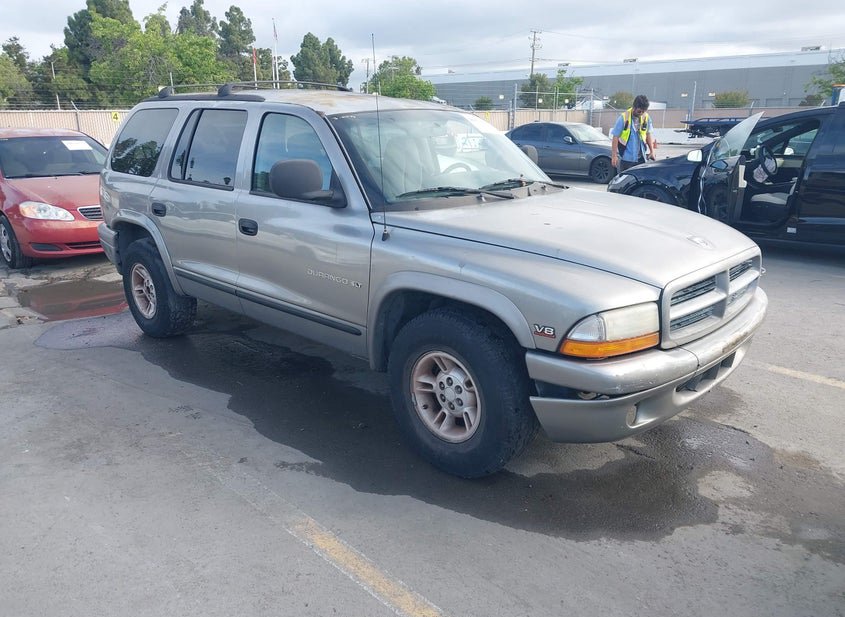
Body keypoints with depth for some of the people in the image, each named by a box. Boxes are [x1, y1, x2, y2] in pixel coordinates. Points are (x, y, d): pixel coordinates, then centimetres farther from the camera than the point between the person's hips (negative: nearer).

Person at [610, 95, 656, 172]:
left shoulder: (646, 118, 2)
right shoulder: (623, 117, -10)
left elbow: (648, 134, 14)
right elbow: (616, 136, -9)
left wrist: (652, 151, 11)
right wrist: (614, 155, -11)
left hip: (641, 158, 4)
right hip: (626, 158, -4)